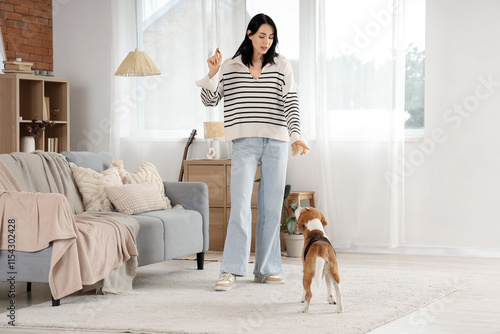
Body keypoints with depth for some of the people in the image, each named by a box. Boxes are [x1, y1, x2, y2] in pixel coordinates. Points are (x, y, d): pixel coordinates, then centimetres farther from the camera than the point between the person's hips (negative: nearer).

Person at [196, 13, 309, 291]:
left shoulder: (282, 66, 5)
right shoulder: (230, 66, 6)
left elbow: (291, 103, -3)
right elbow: (210, 100, 8)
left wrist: (296, 136, -16)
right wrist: (212, 75, -9)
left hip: (276, 144, 1)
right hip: (245, 143, -1)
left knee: (272, 207, 5)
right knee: (240, 206, -11)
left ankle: (267, 268, 15)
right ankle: (231, 271, -10)